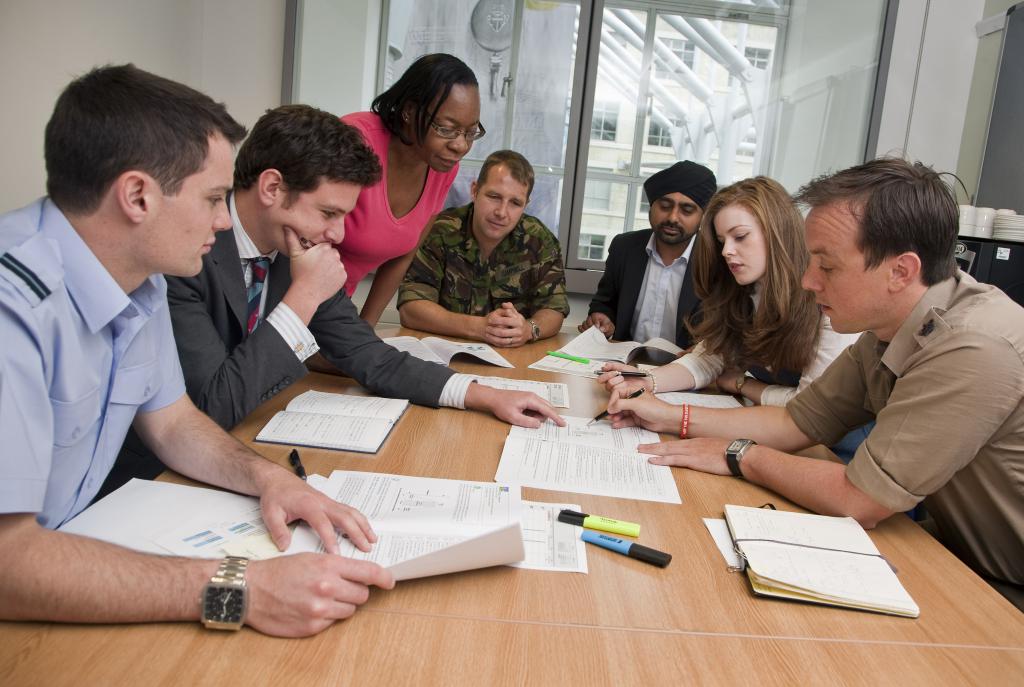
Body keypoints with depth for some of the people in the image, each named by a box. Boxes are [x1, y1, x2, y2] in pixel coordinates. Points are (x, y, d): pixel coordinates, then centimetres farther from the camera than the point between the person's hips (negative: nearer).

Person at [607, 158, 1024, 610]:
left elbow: (856, 501, -26)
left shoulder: (974, 350, -31)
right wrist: (669, 418, 0)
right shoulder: (887, 326, -3)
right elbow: (799, 422, 4)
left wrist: (740, 456, -13)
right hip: (965, 563, 7)